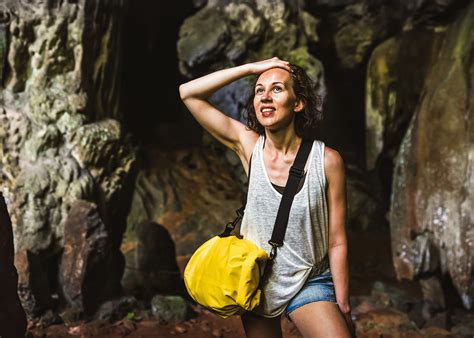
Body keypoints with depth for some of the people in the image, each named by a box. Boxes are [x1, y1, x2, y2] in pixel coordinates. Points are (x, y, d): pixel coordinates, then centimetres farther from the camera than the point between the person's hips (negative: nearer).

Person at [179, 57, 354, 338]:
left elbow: (337, 242, -9)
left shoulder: (327, 161, -15)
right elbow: (189, 93, -8)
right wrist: (252, 68, -12)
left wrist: (343, 309, -8)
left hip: (309, 283, -3)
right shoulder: (250, 146, -7)